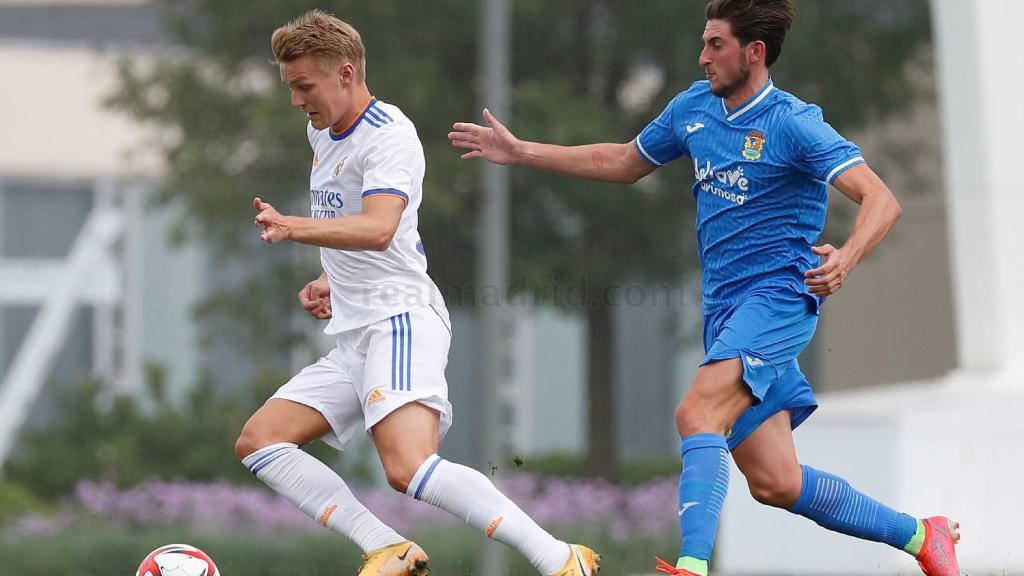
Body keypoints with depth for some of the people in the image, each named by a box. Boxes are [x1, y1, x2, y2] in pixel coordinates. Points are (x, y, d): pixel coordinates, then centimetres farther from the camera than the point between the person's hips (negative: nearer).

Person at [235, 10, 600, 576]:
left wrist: (293, 228, -43)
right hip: (353, 337, 10)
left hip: (401, 317, -10)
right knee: (257, 443, 0)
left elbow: (378, 230, -30)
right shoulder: (323, 133, 18)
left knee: (409, 469, -29)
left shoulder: (389, 135, -12)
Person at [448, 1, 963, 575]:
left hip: (779, 295, -7)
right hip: (724, 307, 7)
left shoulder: (793, 123, -11)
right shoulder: (693, 107, 11)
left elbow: (882, 200, -20)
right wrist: (520, 152, 25)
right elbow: (622, 163, 27)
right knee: (774, 484, 3)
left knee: (698, 413, -29)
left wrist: (845, 258, -40)